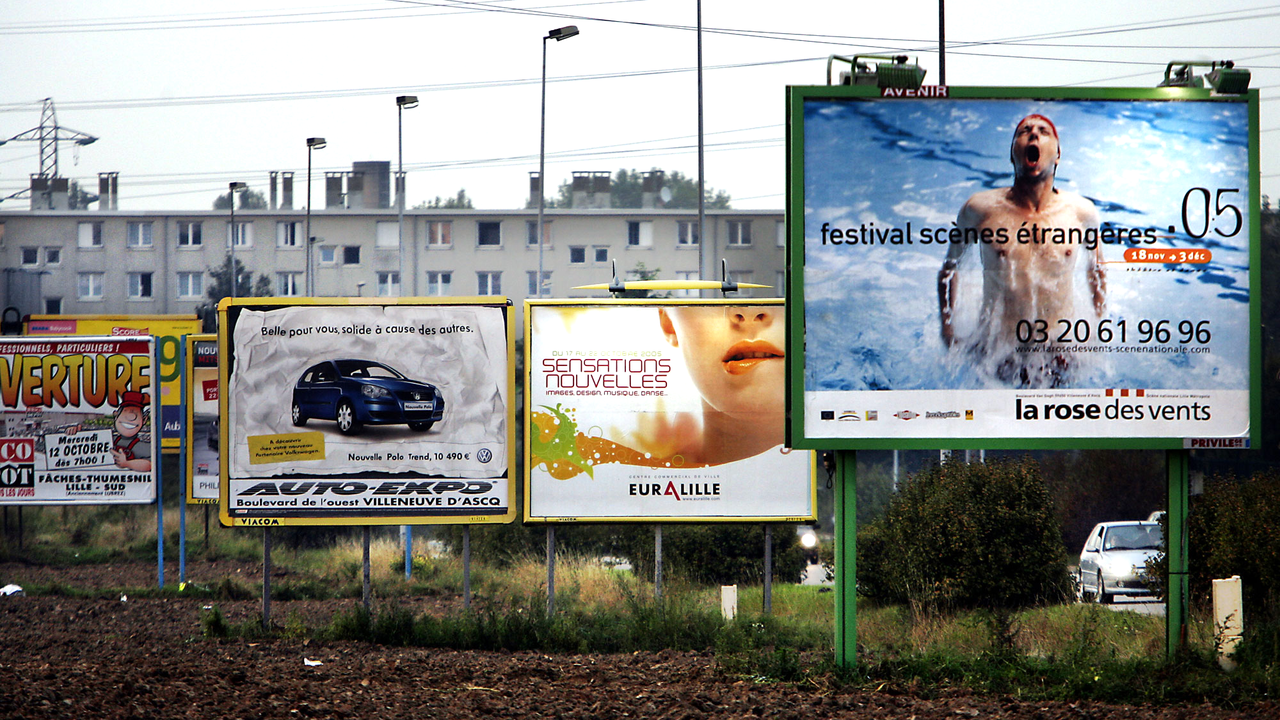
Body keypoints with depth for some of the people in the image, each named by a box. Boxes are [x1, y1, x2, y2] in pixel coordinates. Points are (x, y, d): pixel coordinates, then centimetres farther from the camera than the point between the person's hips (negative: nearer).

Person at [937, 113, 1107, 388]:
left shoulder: (1080, 212, -3)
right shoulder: (980, 209, -6)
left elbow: (1096, 268, 16)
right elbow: (949, 266, 9)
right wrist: (948, 332, 5)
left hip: (1059, 355, 1)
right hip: (995, 352, -1)